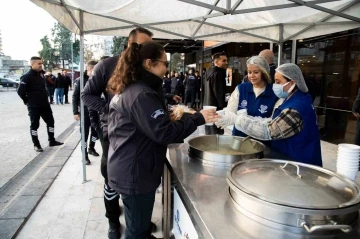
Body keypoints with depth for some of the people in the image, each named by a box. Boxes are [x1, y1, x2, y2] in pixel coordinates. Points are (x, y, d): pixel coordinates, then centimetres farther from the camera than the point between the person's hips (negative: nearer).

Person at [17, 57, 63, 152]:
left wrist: (45, 99, 13)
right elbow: (20, 91, -16)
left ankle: (52, 141, 23)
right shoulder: (27, 77, -13)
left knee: (50, 121, 11)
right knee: (34, 125, 3)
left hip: (45, 104, 8)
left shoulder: (40, 75, 12)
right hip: (34, 106, -8)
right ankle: (36, 145, 13)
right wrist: (28, 101, -6)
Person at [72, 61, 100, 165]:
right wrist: (75, 112, -9)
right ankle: (85, 155, 15)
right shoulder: (80, 80, -6)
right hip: (84, 112, -3)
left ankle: (91, 148, 37)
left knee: (96, 131, 14)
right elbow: (75, 97, -5)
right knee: (85, 133, 3)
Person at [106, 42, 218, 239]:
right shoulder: (142, 95, -23)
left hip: (128, 169, 10)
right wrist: (197, 118, -18)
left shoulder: (128, 89, 10)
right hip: (135, 173, -10)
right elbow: (164, 133, -26)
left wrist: (173, 116, 13)